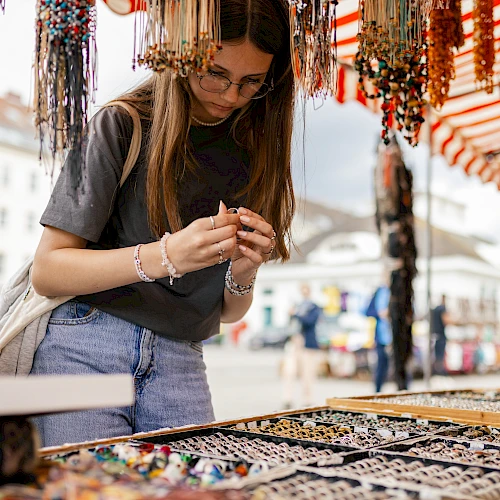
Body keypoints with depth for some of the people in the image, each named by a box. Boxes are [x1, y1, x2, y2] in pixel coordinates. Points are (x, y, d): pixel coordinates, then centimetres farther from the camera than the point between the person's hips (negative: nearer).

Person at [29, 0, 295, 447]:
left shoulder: (255, 153, 7)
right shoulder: (122, 126, -5)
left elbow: (227, 313, 12)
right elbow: (47, 271, -10)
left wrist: (243, 274, -12)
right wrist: (165, 256, -23)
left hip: (180, 365, 4)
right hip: (86, 349, -3)